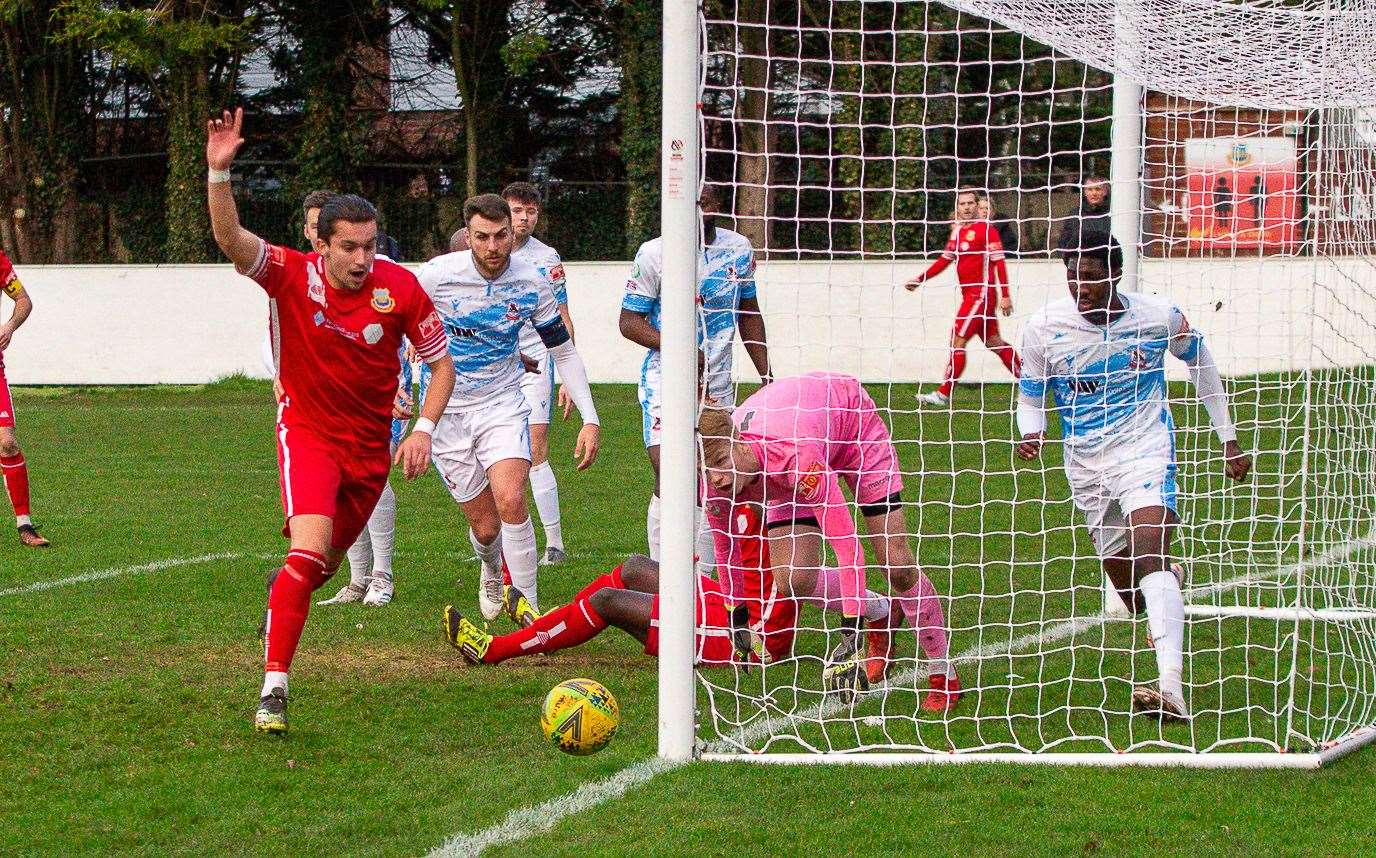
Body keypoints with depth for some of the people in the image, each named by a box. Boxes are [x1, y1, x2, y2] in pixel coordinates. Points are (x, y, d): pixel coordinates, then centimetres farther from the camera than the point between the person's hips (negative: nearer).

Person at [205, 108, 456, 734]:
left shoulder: (400, 288, -13)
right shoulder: (291, 275, -17)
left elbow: (442, 363, -3)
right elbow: (230, 239, -33)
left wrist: (424, 429, -15)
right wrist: (219, 172, -47)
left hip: (370, 445, 3)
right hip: (307, 432, -3)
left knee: (325, 562, 18)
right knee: (311, 547, -25)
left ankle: (283, 590, 56)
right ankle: (273, 687, -22)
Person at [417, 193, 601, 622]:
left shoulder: (531, 282, -8)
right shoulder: (438, 274, -14)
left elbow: (563, 351, 3)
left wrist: (590, 420, -3)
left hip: (503, 405, 0)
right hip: (447, 412, 0)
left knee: (511, 501, -25)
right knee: (485, 527, 1)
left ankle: (528, 608, -17)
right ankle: (492, 571, 38)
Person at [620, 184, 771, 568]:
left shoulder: (738, 249, 5)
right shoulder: (654, 254, -8)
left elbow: (748, 312, 17)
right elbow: (629, 320, -6)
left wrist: (766, 375, 13)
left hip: (717, 384, 4)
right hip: (665, 379, -4)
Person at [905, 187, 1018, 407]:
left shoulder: (986, 228, -11)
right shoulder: (958, 230, 13)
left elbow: (999, 263, -14)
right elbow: (945, 259, 22)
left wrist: (1005, 296, -17)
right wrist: (920, 279, 17)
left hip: (981, 294, -8)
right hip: (970, 295, 8)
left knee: (957, 340, -9)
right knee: (993, 342, 13)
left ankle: (944, 393, -6)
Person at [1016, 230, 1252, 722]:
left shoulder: (1159, 317, -9)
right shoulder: (1044, 327, -7)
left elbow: (1199, 360, 11)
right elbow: (1029, 394, 6)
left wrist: (1229, 439, 16)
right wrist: (1031, 433, -18)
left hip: (1144, 449, -3)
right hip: (1085, 464, 3)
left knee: (1147, 552, -29)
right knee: (1131, 594, 10)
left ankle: (1171, 688, -43)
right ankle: (1169, 582, 52)